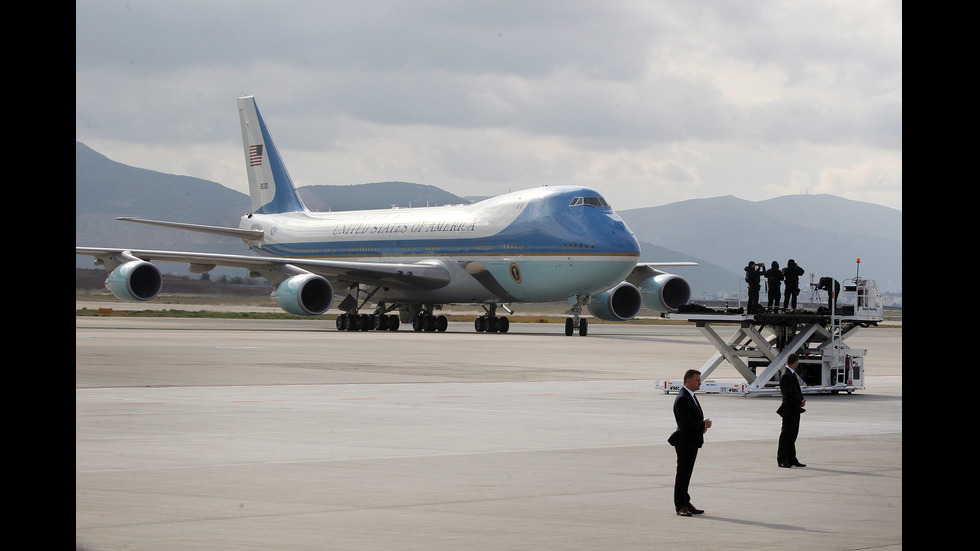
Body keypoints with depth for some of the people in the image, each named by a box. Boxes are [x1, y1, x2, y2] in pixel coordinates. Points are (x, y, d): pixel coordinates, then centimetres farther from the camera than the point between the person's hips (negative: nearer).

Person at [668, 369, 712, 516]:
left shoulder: (690, 397, 15)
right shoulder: (682, 399, -18)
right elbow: (687, 423, -24)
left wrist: (702, 426, 2)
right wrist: (704, 425, -9)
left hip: (692, 442, 10)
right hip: (685, 442, -10)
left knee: (686, 474, 13)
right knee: (682, 474, -4)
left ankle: (685, 503, 18)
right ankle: (680, 506, 0)